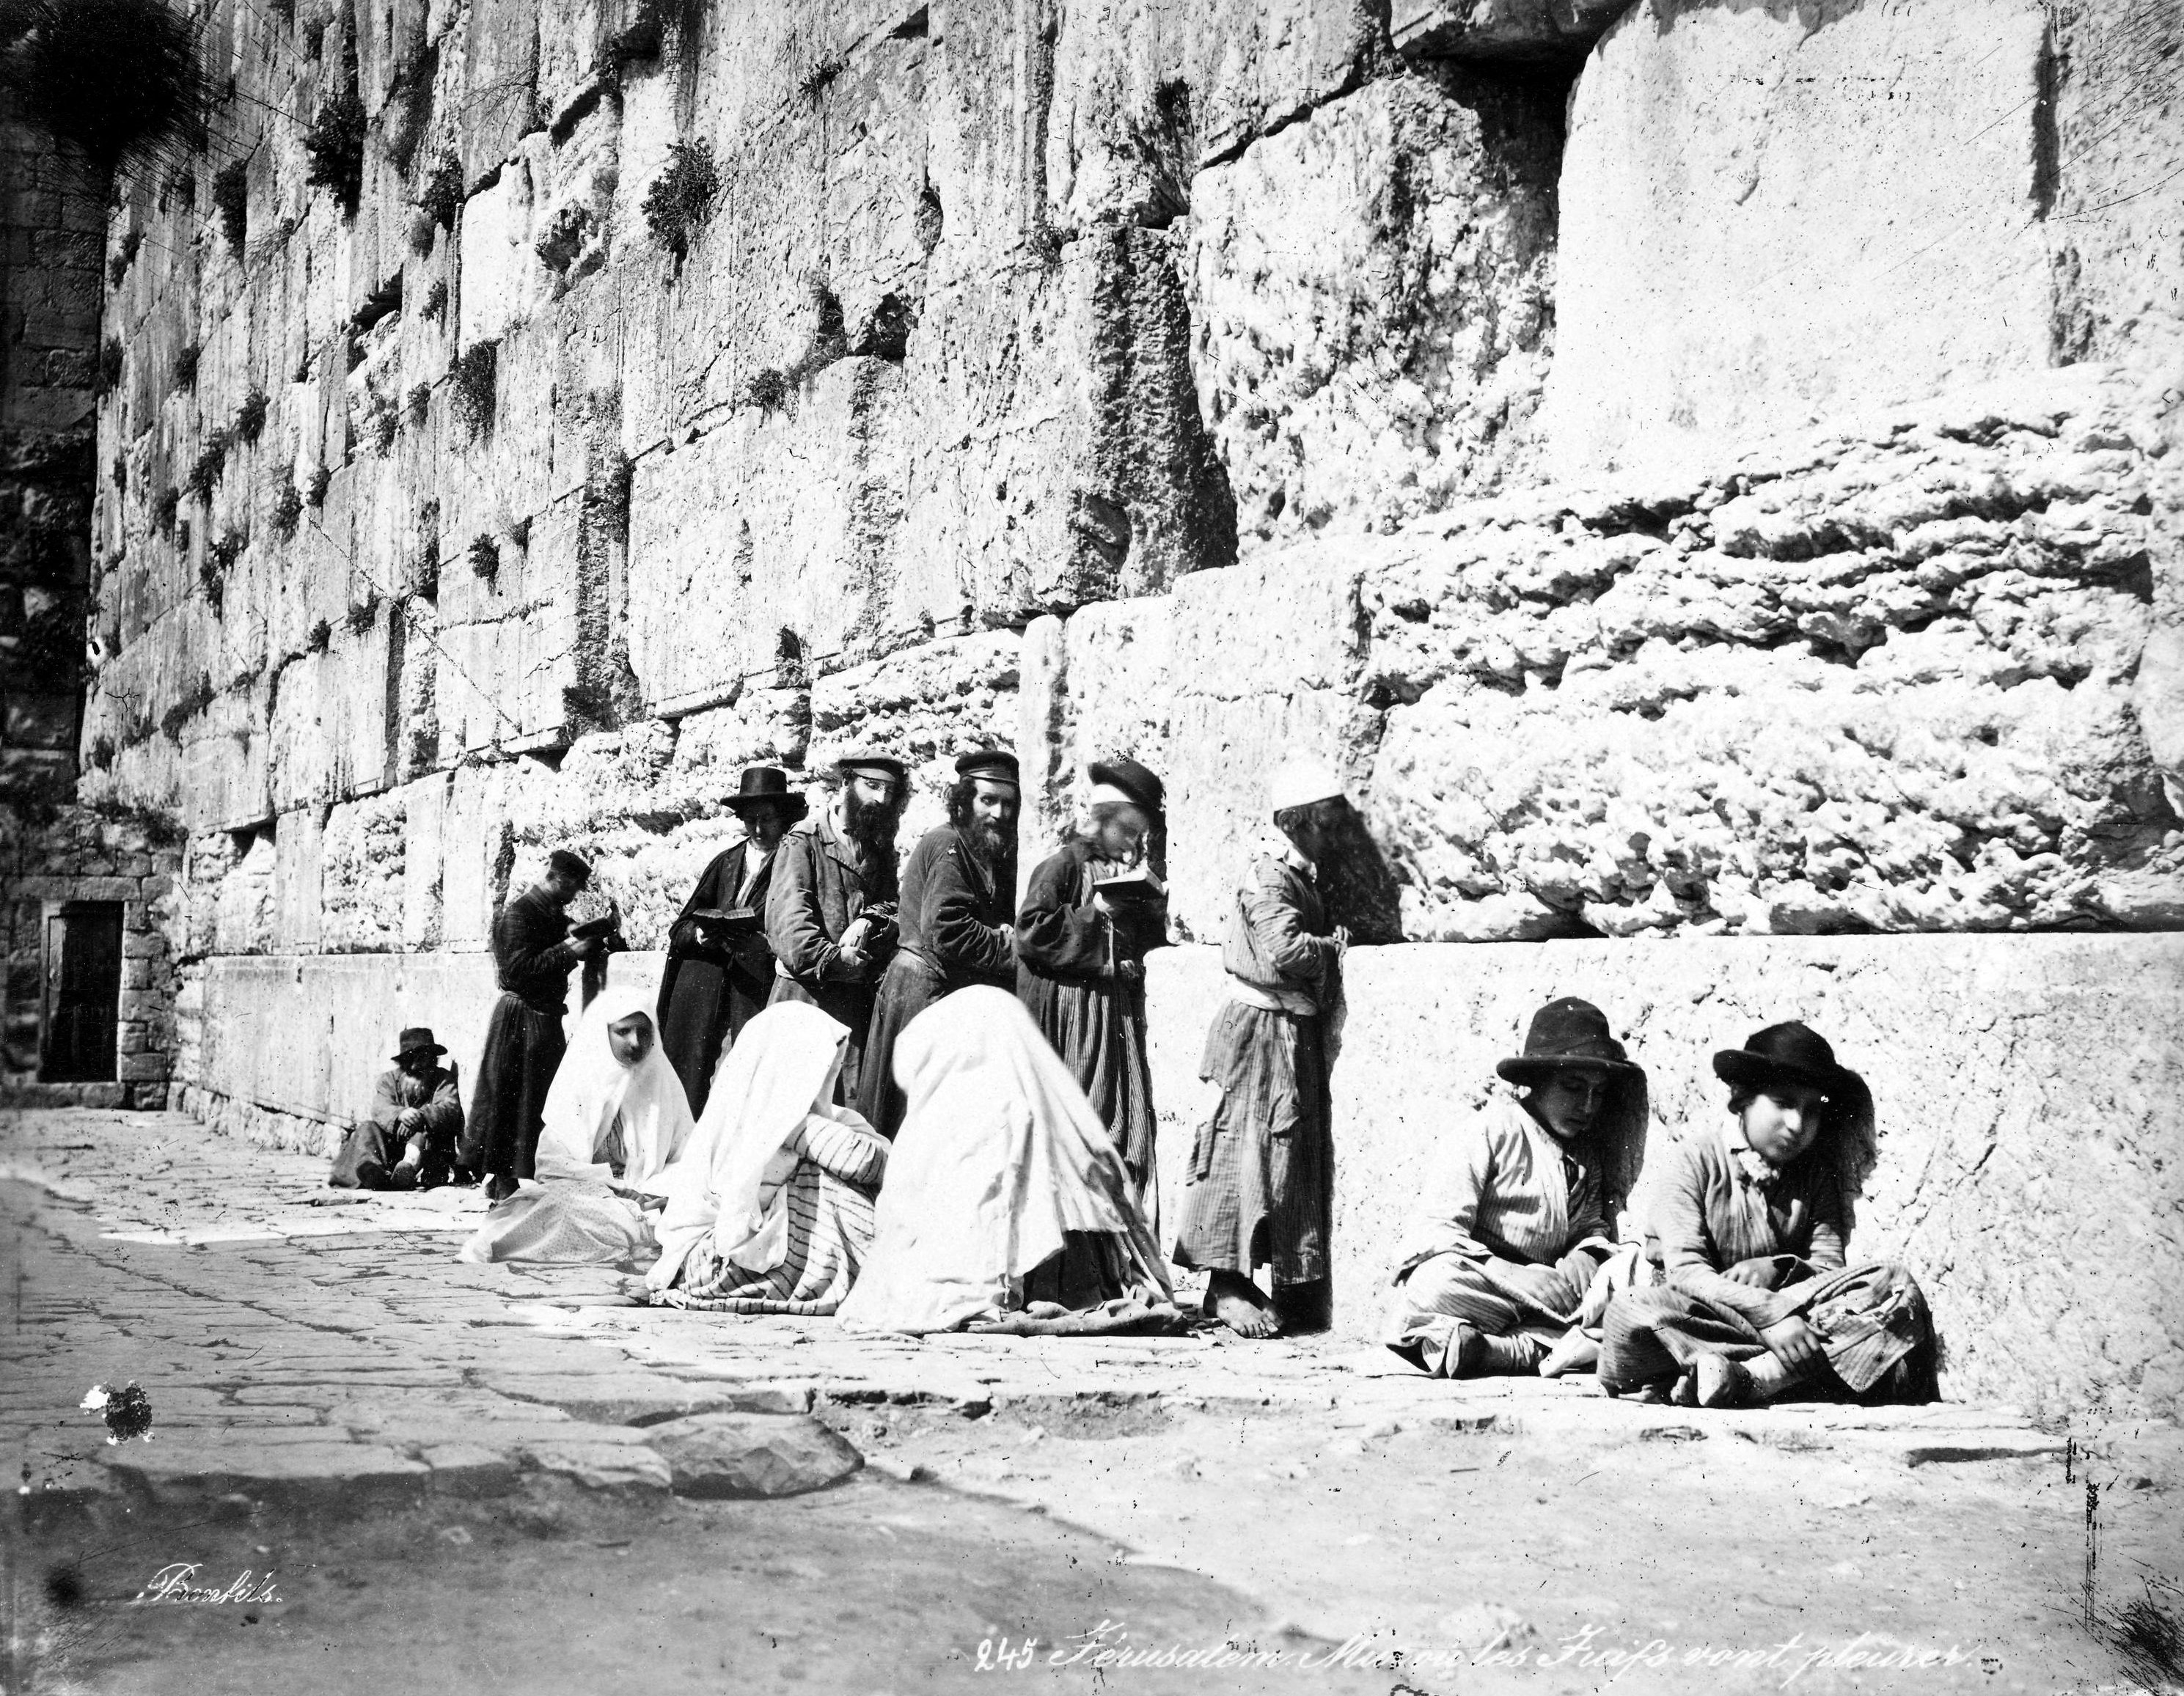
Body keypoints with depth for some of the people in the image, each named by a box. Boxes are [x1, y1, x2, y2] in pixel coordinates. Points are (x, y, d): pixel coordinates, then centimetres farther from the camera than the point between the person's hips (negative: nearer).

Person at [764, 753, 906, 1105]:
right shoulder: (804, 841, 1)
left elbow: (893, 905, 10)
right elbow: (787, 916, -11)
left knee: (852, 1108, -2)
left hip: (859, 995, 5)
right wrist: (833, 960, -19)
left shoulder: (880, 851, 21)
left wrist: (870, 923, -12)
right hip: (806, 989, -5)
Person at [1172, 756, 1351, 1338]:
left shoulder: (1298, 876, 17)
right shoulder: (1269, 878, -14)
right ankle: (1226, 1286, -7)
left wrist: (1327, 946, 1)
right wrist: (1333, 945, -12)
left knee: (1300, 1154, 10)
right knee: (1250, 1151, -9)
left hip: (1296, 1031, 10)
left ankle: (1293, 1289, 15)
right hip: (1264, 1029, -10)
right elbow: (1285, 951, -27)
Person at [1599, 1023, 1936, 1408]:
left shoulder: (1816, 1171, 13)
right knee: (1630, 1311, -34)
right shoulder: (1694, 1159, -1)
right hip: (1705, 1320, -4)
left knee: (1894, 1285, -18)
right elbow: (1685, 1270, -13)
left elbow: (1830, 1267, 4)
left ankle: (1745, 1377, -35)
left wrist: (1778, 1268, -18)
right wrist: (1770, 1313, -26)